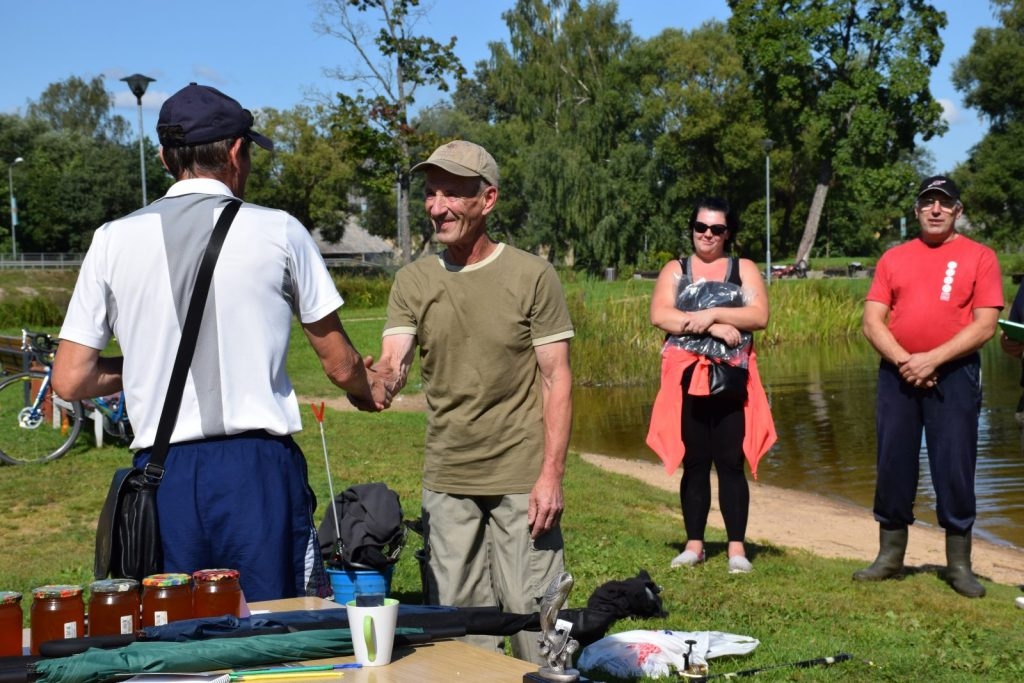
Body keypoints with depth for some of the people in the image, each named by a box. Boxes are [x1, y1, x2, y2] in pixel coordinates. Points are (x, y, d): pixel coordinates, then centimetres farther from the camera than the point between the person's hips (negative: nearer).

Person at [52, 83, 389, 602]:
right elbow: (340, 365, 7)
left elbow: (70, 381, 4)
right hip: (258, 466, -2)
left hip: (162, 475, 2)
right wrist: (370, 388, 30)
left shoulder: (113, 240, 5)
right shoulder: (277, 231, 0)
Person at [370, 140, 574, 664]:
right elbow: (392, 364, -7)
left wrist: (551, 475, -12)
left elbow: (556, 379, -5)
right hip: (445, 482, 4)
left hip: (522, 479, -3)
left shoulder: (532, 276, -5)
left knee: (532, 616, 1)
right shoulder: (412, 281, 4)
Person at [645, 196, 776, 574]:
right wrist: (712, 327, -13)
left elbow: (759, 315, -5)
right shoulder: (675, 270, 12)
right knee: (694, 463, 6)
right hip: (687, 377, 1)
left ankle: (737, 546, 3)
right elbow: (659, 315, -6)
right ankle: (694, 544, 12)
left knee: (731, 463, -1)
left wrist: (713, 313, -13)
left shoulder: (744, 269, 11)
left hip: (732, 377, -1)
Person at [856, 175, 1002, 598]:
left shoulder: (979, 257, 2)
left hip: (954, 374, -3)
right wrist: (903, 360, -11)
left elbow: (984, 325, -6)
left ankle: (959, 566, 9)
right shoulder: (893, 258, 10)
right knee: (893, 464, 6)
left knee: (954, 468, -1)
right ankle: (890, 556, 18)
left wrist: (932, 359, -14)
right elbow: (872, 321, 4)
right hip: (898, 372, 3)